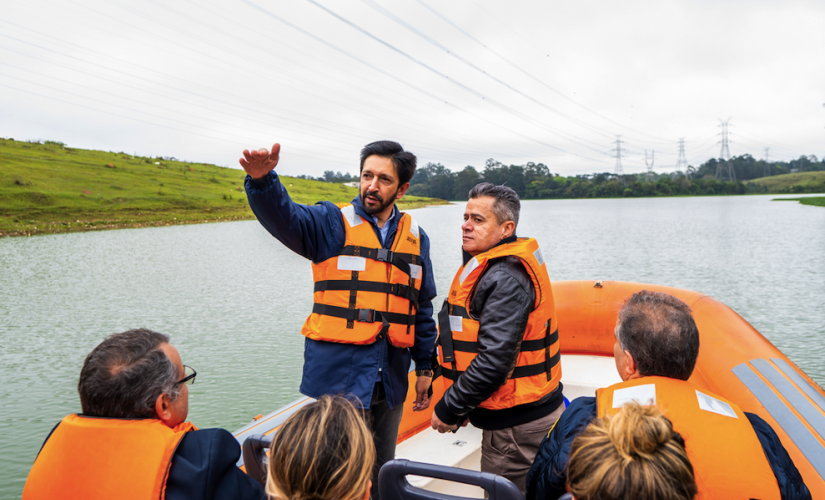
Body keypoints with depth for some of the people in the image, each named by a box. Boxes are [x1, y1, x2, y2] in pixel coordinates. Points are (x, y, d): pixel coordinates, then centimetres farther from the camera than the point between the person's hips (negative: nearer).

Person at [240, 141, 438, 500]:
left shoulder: (415, 237, 10)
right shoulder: (333, 224, -2)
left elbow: (422, 308, 15)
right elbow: (282, 216, -21)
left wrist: (425, 367, 16)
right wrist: (261, 179, -42)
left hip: (390, 379, 4)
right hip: (339, 376, -4)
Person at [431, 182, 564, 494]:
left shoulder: (505, 280, -22)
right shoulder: (494, 267, 11)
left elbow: (495, 361, -27)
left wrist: (448, 409, -16)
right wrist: (463, 405, 14)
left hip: (516, 425, -10)